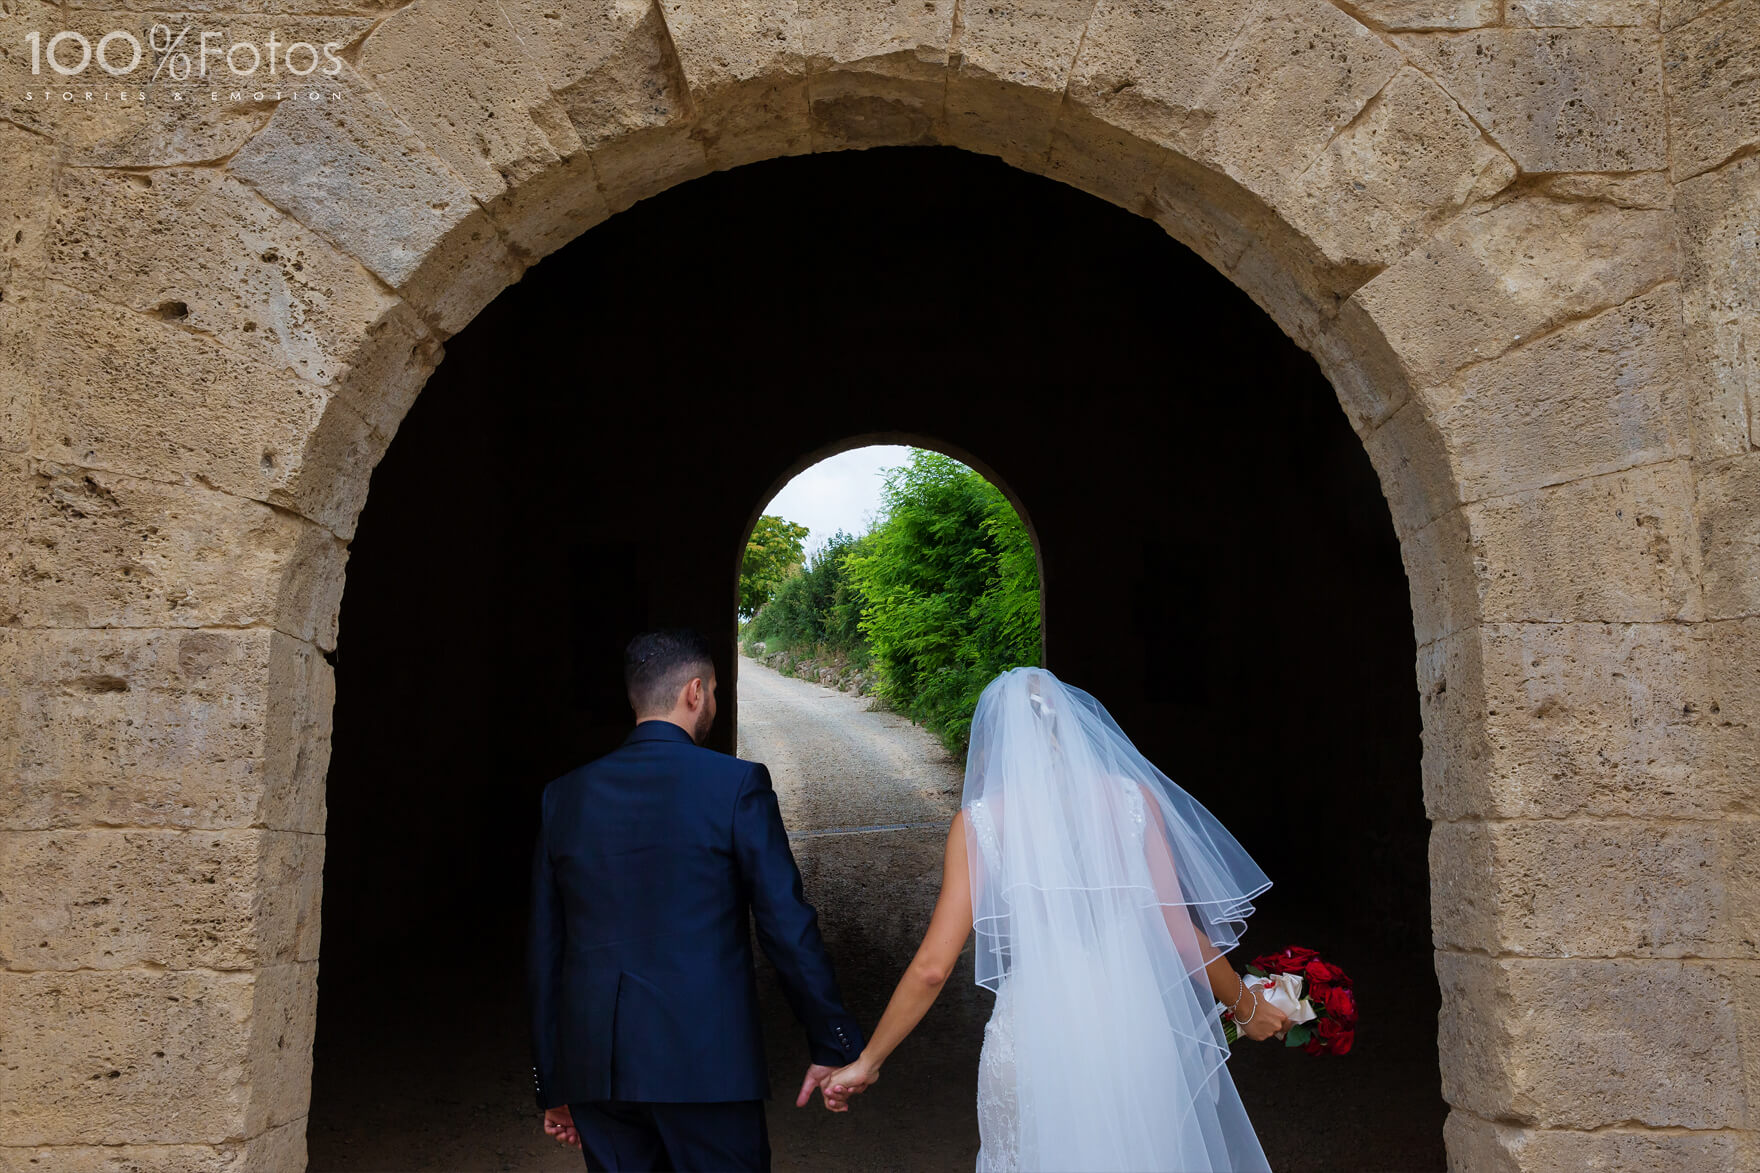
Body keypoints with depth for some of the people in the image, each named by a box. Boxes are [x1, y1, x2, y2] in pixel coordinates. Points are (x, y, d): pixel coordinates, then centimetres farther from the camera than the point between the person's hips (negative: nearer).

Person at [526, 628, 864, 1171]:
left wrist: (552, 1084, 18)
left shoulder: (565, 795, 6)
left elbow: (543, 948, 10)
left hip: (593, 1065, 5)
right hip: (704, 1063, -4)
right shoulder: (736, 785, -7)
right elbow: (788, 927, -9)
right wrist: (833, 1045, 1)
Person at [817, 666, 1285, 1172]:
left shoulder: (981, 820, -7)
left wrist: (867, 1062, 4)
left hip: (1033, 1031, -1)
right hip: (1131, 1025, 2)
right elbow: (1180, 931, -3)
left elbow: (933, 967, -8)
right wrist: (1247, 1007, 15)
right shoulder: (1133, 798, -4)